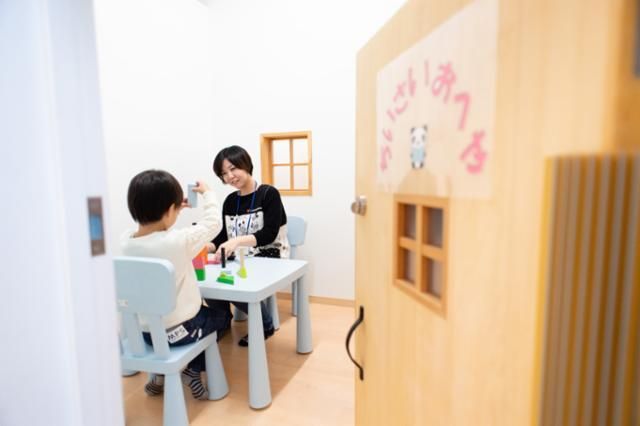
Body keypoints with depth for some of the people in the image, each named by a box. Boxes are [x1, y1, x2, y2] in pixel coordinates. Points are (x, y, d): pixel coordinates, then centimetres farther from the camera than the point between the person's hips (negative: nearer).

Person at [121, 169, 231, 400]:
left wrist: (173, 210, 11)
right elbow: (213, 223, -11)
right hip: (178, 331, -5)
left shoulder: (125, 240, -11)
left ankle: (160, 373, 29)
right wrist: (208, 193, 3)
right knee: (222, 314, 24)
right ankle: (192, 370, 18)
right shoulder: (179, 241, -27)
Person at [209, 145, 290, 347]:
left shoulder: (269, 194, -7)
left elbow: (269, 234, -17)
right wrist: (205, 247, -13)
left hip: (270, 259, -5)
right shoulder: (230, 201, 10)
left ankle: (265, 325, 3)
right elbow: (222, 237, 8)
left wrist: (238, 240, -32)